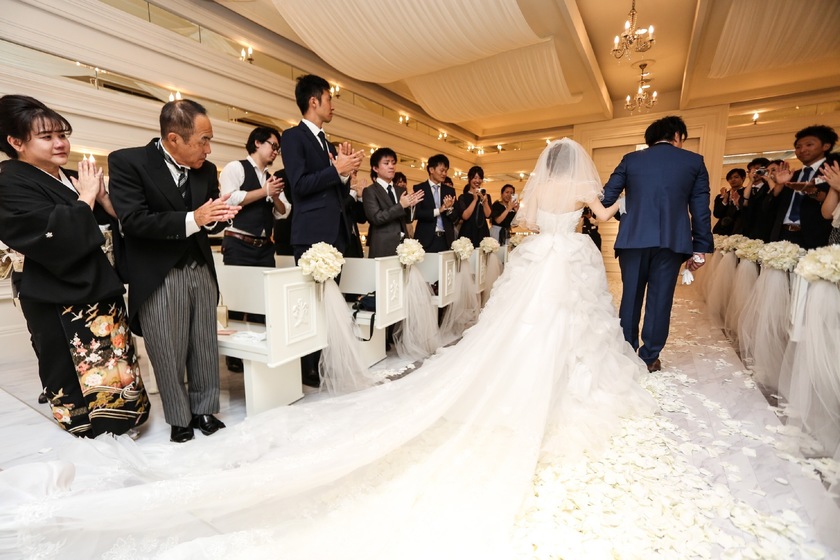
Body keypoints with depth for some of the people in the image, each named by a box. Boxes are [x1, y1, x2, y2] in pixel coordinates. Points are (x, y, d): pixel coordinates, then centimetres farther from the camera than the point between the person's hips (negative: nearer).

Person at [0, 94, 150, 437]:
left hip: (102, 293, 7)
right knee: (85, 385, 1)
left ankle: (122, 437, 29)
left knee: (118, 379, 13)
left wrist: (101, 195, -6)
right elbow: (60, 237, -24)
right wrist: (86, 198, -11)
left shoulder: (71, 178, 14)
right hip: (63, 306, -7)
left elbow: (113, 227, 11)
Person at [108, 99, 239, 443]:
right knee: (169, 355, 6)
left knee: (205, 348, 11)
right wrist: (192, 219, -26)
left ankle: (204, 411, 28)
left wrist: (218, 218, -13)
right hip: (158, 277, -4)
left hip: (201, 272, 4)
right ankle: (179, 420, 25)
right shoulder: (127, 161, -7)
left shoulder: (206, 169, 6)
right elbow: (133, 220, -17)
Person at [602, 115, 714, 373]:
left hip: (634, 238, 0)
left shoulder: (631, 159, 7)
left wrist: (627, 216, 21)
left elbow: (606, 198, 2)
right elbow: (701, 209, 4)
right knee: (660, 299, 7)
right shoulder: (694, 161, 7)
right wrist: (700, 248, 8)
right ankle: (650, 358, 14)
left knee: (631, 297, 10)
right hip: (672, 240, 0)